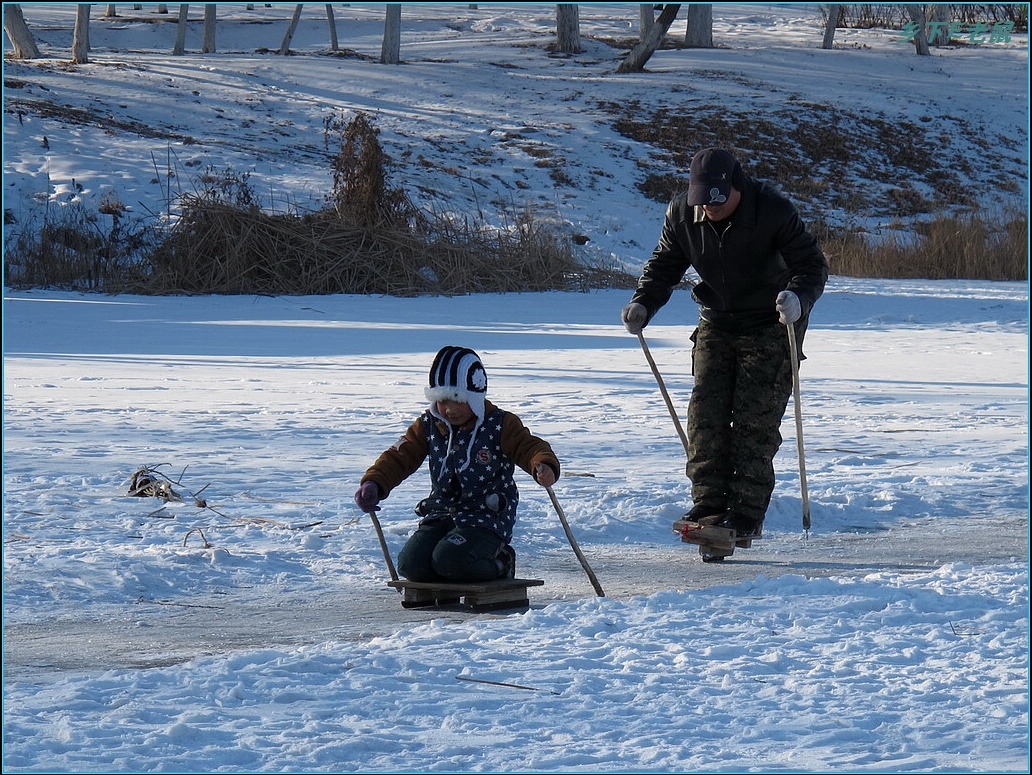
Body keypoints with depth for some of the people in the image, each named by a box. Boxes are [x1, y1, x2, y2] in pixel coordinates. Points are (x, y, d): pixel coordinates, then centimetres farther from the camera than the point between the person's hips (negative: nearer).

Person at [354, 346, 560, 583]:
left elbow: (530, 448, -11)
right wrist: (373, 483, -11)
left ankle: (498, 564, 3)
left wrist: (544, 466, -36)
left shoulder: (501, 425, -5)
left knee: (450, 560, -31)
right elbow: (400, 457, 7)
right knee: (411, 564, -17)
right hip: (440, 516, 5)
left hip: (487, 518, -5)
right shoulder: (428, 427, 8)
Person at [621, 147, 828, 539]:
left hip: (771, 327, -5)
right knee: (706, 412, -5)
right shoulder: (682, 214, -9)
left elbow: (813, 264, -21)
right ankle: (708, 504, -3)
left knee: (755, 418, -9)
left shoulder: (774, 211, -23)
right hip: (716, 324, 5)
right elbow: (664, 265, 4)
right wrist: (642, 304, -14)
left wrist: (798, 297, -42)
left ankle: (747, 512, -7)